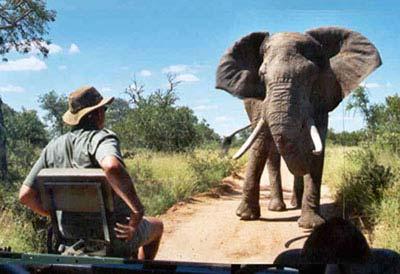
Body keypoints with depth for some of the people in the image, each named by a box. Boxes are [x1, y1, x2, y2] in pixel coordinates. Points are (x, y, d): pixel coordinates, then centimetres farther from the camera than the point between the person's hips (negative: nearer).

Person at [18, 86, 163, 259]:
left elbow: (26, 195, -1)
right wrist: (137, 209, -34)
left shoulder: (53, 147, -1)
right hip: (118, 235, -6)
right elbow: (112, 166, -44)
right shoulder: (101, 138, -19)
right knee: (157, 225, 27)